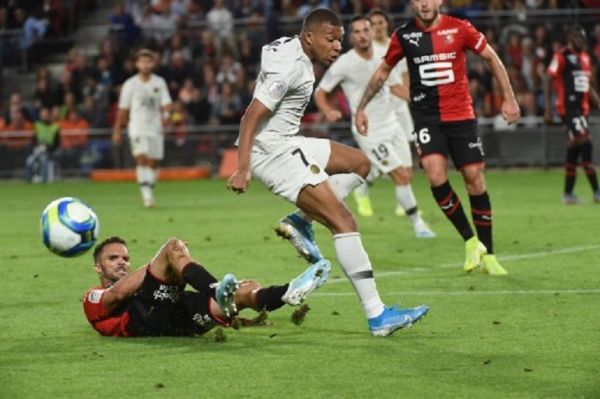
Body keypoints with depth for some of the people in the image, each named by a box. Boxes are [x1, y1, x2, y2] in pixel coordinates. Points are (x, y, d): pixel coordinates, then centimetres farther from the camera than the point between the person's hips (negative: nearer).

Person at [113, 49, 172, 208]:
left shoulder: (159, 83, 6)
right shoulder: (130, 84, 1)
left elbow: (166, 103, 1)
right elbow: (123, 109, 6)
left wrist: (166, 114, -22)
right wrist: (117, 130, 8)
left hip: (155, 127, 3)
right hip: (137, 127, -3)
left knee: (153, 162, 6)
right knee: (141, 158, -19)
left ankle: (149, 193, 21)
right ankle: (146, 194, -23)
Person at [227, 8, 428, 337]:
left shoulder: (295, 53, 10)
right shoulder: (291, 66, -19)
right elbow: (252, 117, -24)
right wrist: (243, 170, -30)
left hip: (287, 143, 10)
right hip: (273, 150, -10)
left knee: (359, 164, 21)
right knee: (343, 221, -14)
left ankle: (300, 221, 7)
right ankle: (376, 315, -17)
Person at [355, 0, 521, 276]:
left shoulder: (459, 29, -4)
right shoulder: (403, 36, 0)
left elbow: (491, 57, 8)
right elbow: (383, 71, 16)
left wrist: (508, 97, 4)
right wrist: (361, 107, 16)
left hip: (461, 115, 0)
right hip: (426, 116, 0)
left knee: (474, 178, -1)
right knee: (436, 175, -21)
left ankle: (487, 255, 13)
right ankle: (470, 241, -5)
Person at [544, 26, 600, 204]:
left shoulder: (585, 58, 17)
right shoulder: (561, 57, -7)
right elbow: (549, 82, -8)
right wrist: (548, 109, -12)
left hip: (582, 108, 8)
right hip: (567, 107, -8)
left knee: (575, 147, 9)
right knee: (585, 140, -16)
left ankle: (568, 193, 15)